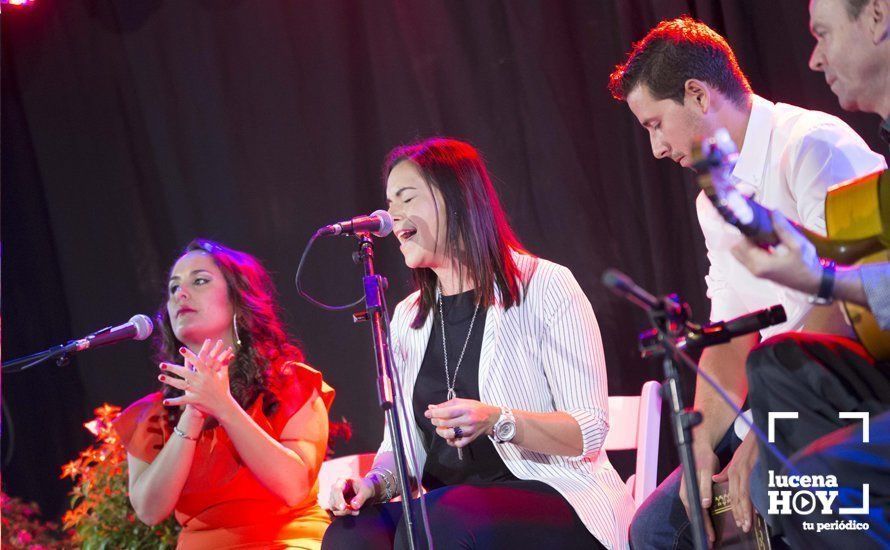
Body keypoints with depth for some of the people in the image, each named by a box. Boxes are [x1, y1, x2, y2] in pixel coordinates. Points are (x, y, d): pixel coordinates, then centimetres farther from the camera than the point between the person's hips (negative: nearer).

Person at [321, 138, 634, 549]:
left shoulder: (545, 287, -2)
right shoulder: (407, 318, 17)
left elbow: (590, 430, -9)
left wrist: (497, 421, -25)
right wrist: (376, 482, -6)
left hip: (558, 506, -4)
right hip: (448, 511, 4)